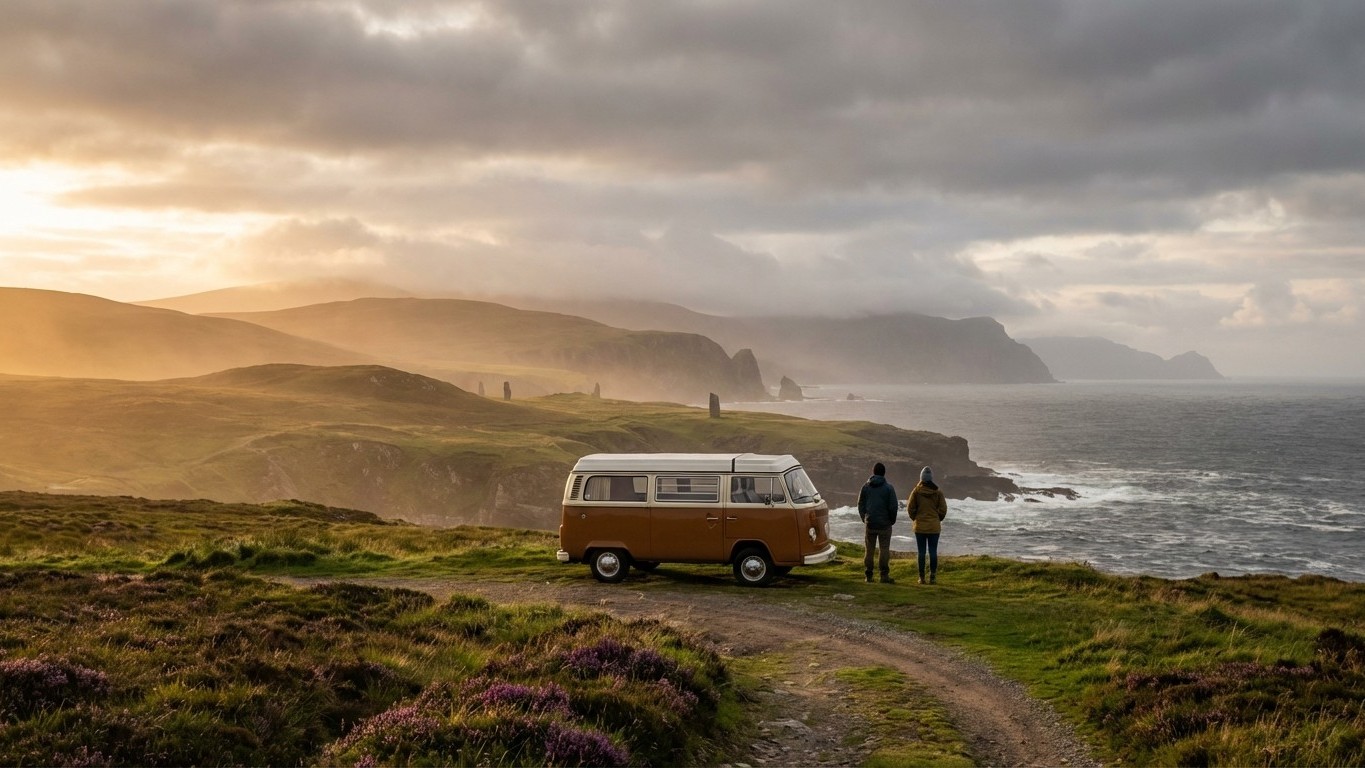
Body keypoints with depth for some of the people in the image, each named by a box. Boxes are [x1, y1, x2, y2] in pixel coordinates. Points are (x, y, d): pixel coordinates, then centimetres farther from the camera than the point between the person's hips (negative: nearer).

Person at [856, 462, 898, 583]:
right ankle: (884, 575, -1)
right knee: (884, 550, 2)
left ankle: (869, 575, 9)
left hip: (870, 523, 2)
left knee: (869, 550, 8)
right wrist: (892, 520, 7)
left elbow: (860, 504, 4)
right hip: (884, 524, -2)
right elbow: (893, 506, -7)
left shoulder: (866, 486, 1)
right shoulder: (888, 488, -7)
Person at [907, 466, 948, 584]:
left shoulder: (916, 491, -6)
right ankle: (933, 577, 4)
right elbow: (943, 509, -2)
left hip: (920, 526, 0)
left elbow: (910, 508, -3)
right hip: (934, 527, 0)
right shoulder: (938, 492, -4)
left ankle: (922, 577, 5)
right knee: (933, 552, 4)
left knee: (921, 552, 4)